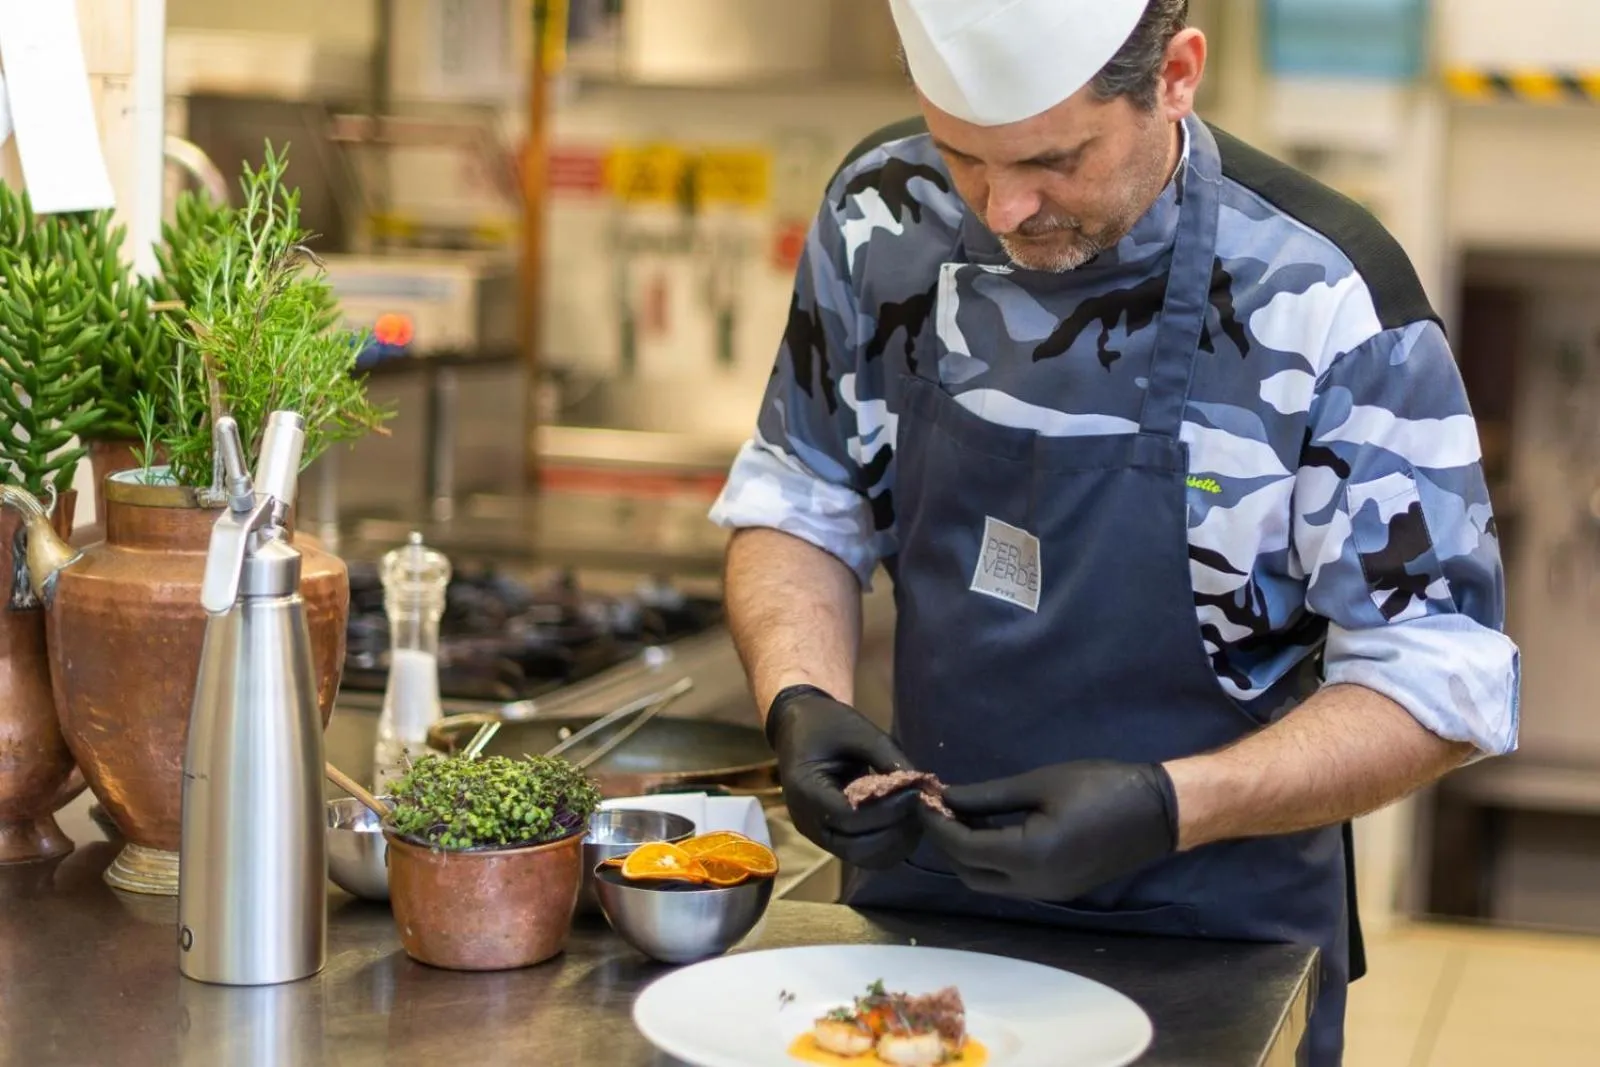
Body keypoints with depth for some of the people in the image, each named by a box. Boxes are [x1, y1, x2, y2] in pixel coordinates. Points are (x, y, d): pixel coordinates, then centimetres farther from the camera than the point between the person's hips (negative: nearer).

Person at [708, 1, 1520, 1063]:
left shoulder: (1327, 299, -21)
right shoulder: (883, 213, -9)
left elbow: (1437, 681, -17)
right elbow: (801, 503, 3)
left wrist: (1165, 807, -30)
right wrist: (800, 698, -17)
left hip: (1211, 947, -3)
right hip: (914, 904, 4)